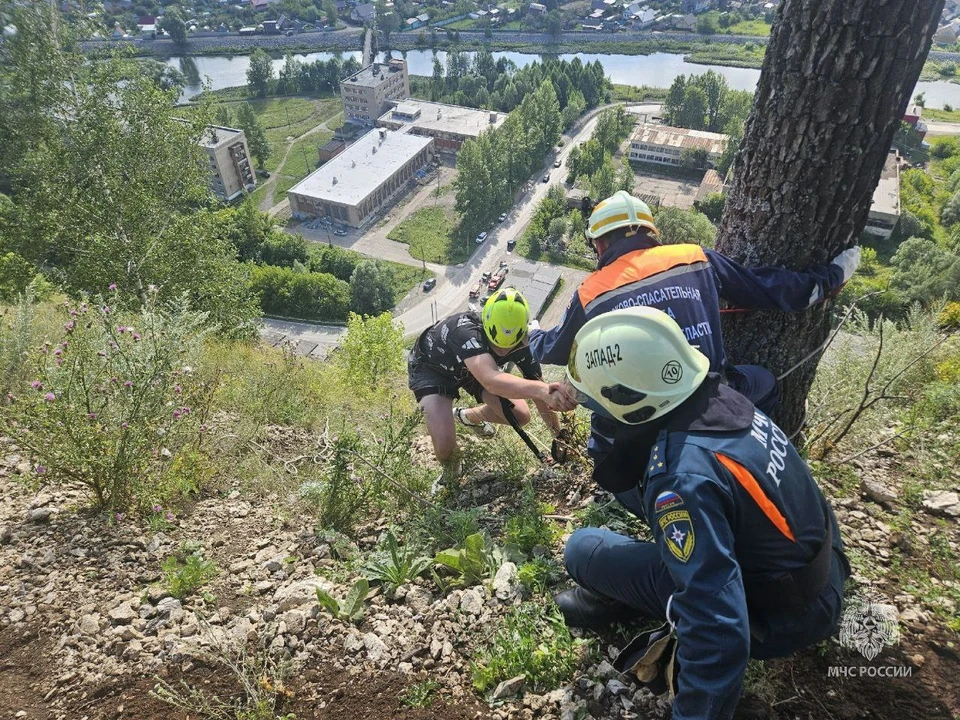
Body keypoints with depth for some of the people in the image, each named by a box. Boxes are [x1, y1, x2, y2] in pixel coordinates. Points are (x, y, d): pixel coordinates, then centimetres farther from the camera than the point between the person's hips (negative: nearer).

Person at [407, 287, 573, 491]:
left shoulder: (523, 344, -27)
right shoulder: (465, 331, -45)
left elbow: (541, 396, -15)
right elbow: (491, 381, -62)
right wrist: (543, 389, -77)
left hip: (474, 366, 5)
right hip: (431, 367, -5)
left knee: (520, 416, -9)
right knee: (445, 445, -25)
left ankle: (469, 417, 24)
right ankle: (450, 471, 15)